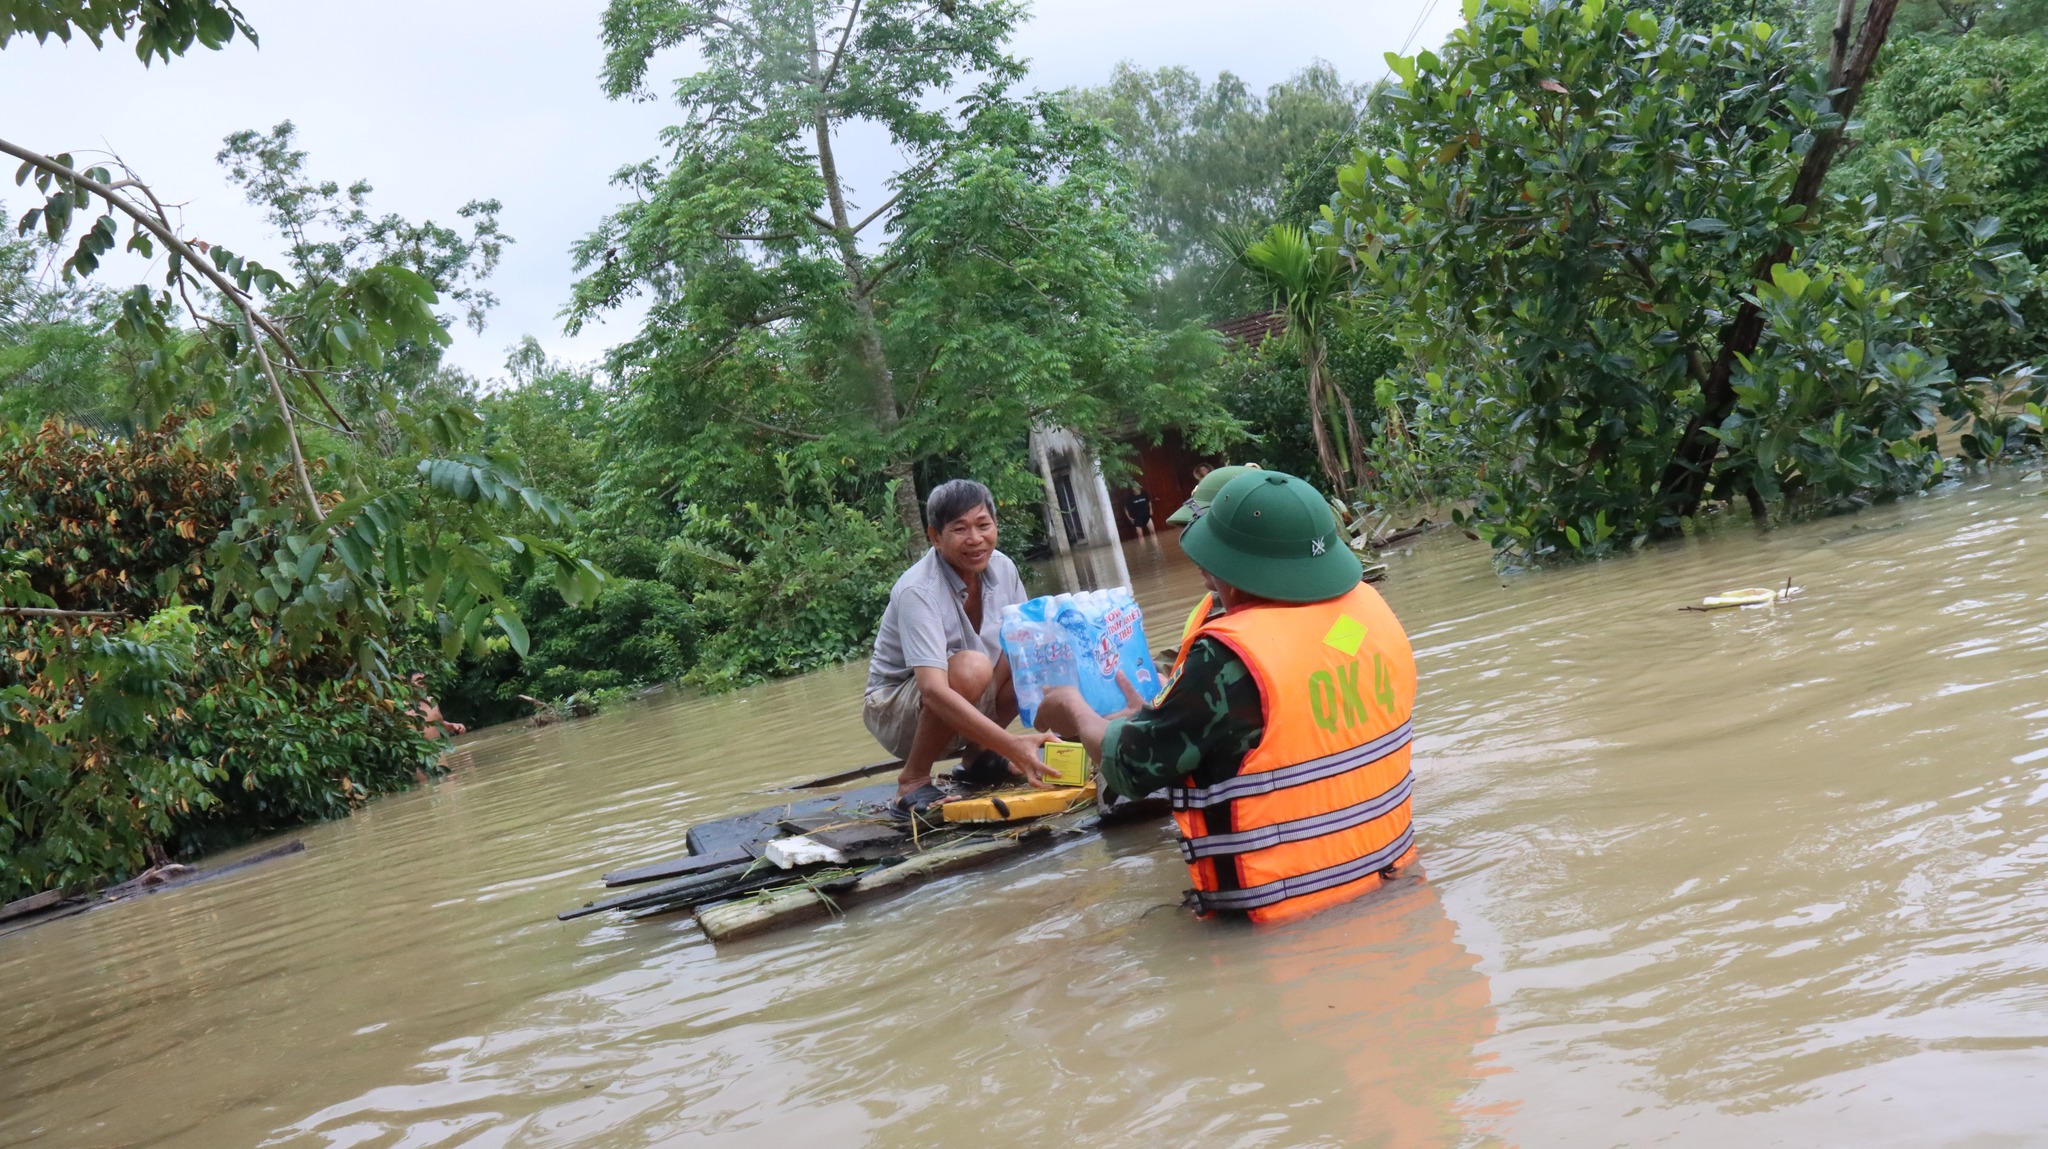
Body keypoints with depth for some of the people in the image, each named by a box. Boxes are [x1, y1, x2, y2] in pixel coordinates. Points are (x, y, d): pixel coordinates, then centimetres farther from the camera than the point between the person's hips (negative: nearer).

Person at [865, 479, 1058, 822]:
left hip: (966, 709, 7)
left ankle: (980, 756, 5)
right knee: (971, 668, -36)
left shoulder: (1002, 568, -7)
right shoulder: (918, 591, -28)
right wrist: (1013, 745, -47)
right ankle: (913, 782, -17)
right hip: (896, 713, -7)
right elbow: (933, 691, -39)